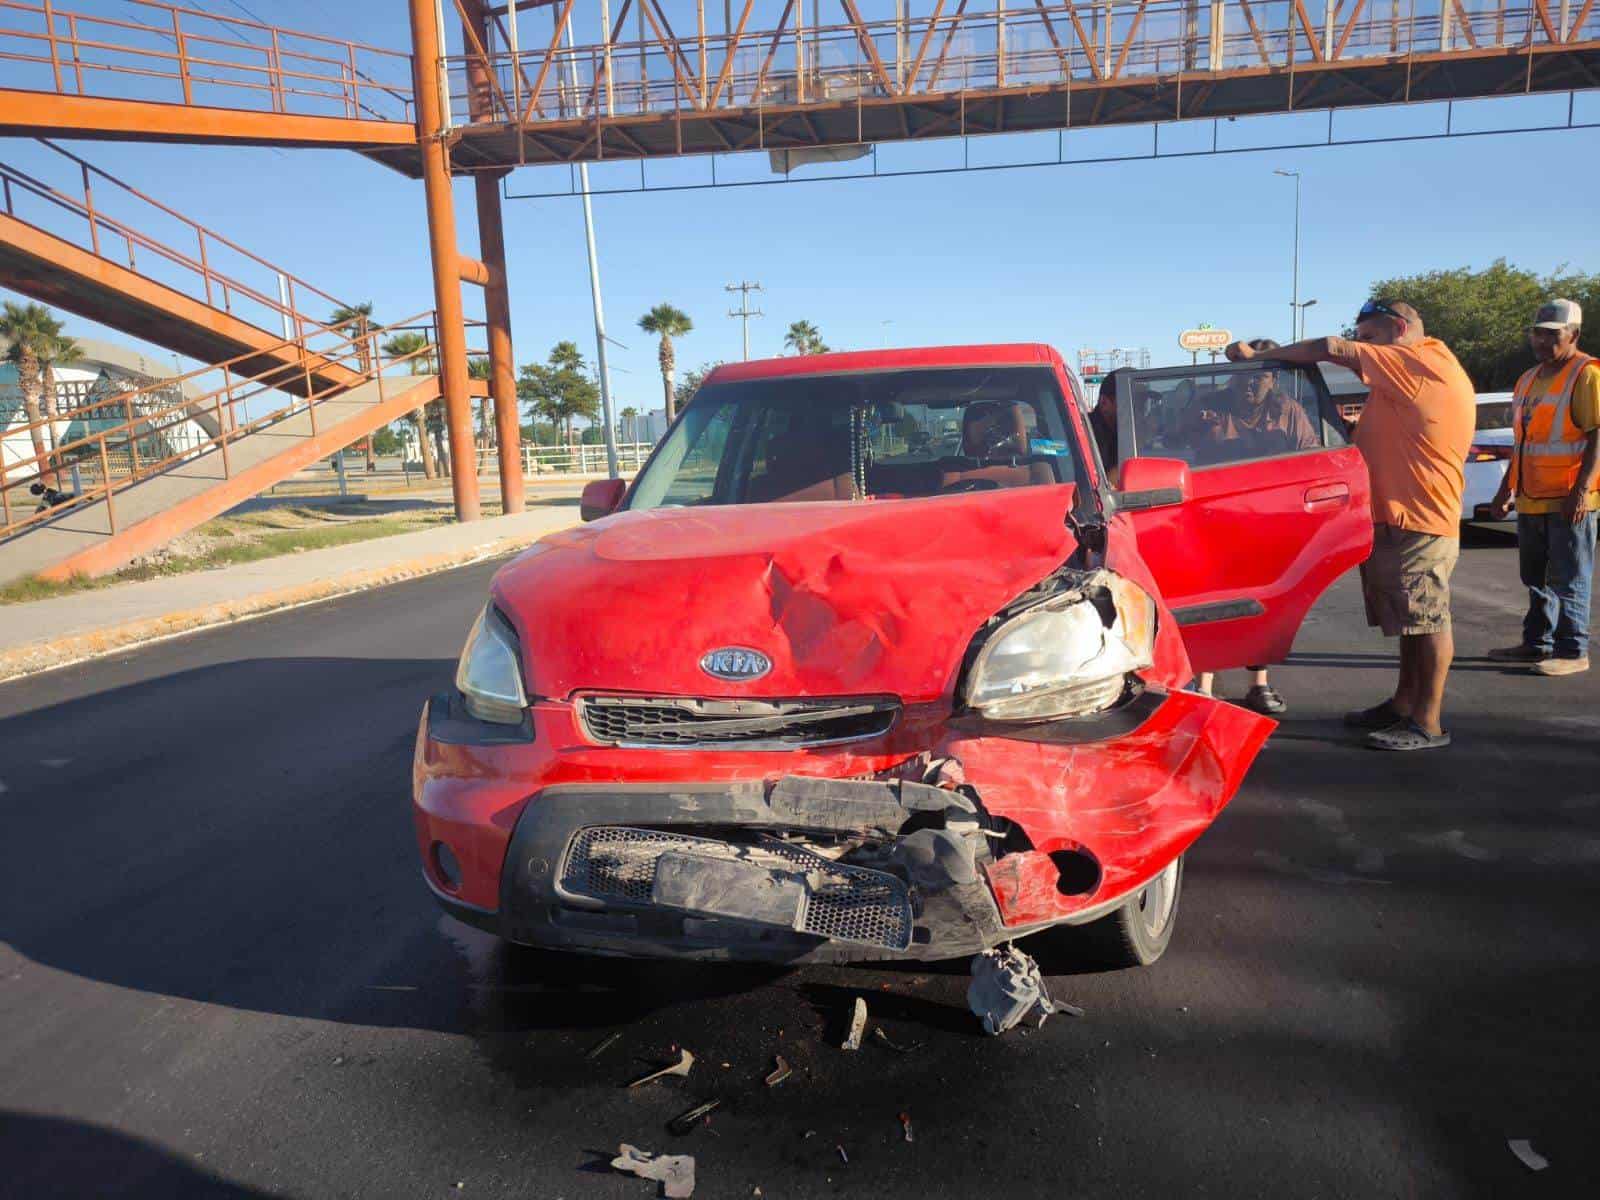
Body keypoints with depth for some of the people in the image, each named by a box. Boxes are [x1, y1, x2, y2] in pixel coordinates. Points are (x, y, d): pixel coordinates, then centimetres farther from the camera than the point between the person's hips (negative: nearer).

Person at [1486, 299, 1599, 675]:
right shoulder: (1528, 381, 17)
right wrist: (1506, 489, 20)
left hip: (1568, 501, -8)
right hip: (1531, 499, 8)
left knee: (1568, 580, -4)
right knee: (1536, 578, 14)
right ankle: (1537, 643, 23)